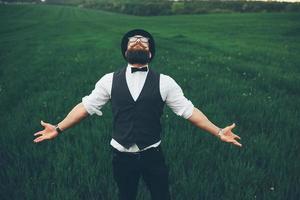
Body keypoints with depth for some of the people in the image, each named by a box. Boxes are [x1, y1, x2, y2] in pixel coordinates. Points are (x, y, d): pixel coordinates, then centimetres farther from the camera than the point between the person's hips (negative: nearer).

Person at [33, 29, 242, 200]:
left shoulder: (164, 82, -7)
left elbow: (188, 110, -7)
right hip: (122, 155, 2)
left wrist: (218, 131, -13)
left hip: (152, 154, -1)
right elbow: (86, 106, 1)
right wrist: (58, 128, -2)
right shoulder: (110, 80, -3)